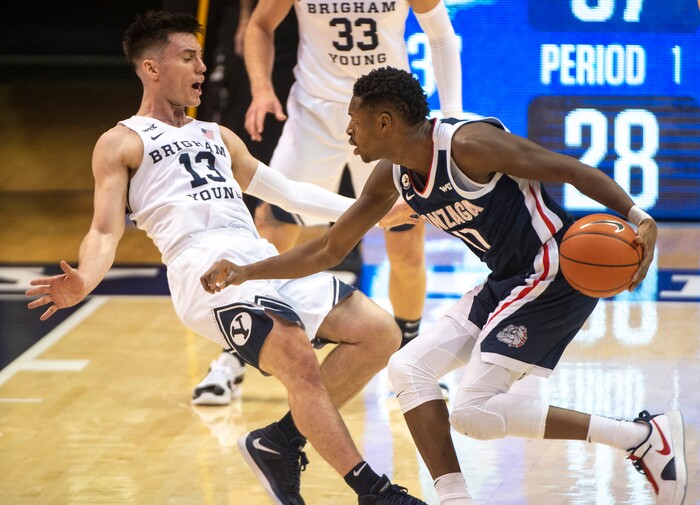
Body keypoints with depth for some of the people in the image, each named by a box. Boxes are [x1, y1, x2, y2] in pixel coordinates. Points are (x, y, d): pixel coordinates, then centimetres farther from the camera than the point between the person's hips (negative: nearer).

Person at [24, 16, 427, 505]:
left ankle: (279, 441, 2)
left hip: (263, 259, 7)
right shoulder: (122, 143, 12)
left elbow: (287, 191, 36)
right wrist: (83, 283, -21)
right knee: (301, 364, -26)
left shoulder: (217, 137, 32)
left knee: (379, 332, -5)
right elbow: (106, 231, 1)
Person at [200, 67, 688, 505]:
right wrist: (245, 273, 9)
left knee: (475, 411, -16)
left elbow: (571, 169, -20)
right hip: (508, 283, 9)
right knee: (409, 369, 3)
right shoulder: (391, 176, 5)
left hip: (557, 272, -9)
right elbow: (328, 250, 16)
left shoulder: (468, 144, -22)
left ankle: (644, 437, -10)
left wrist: (639, 218, -33)